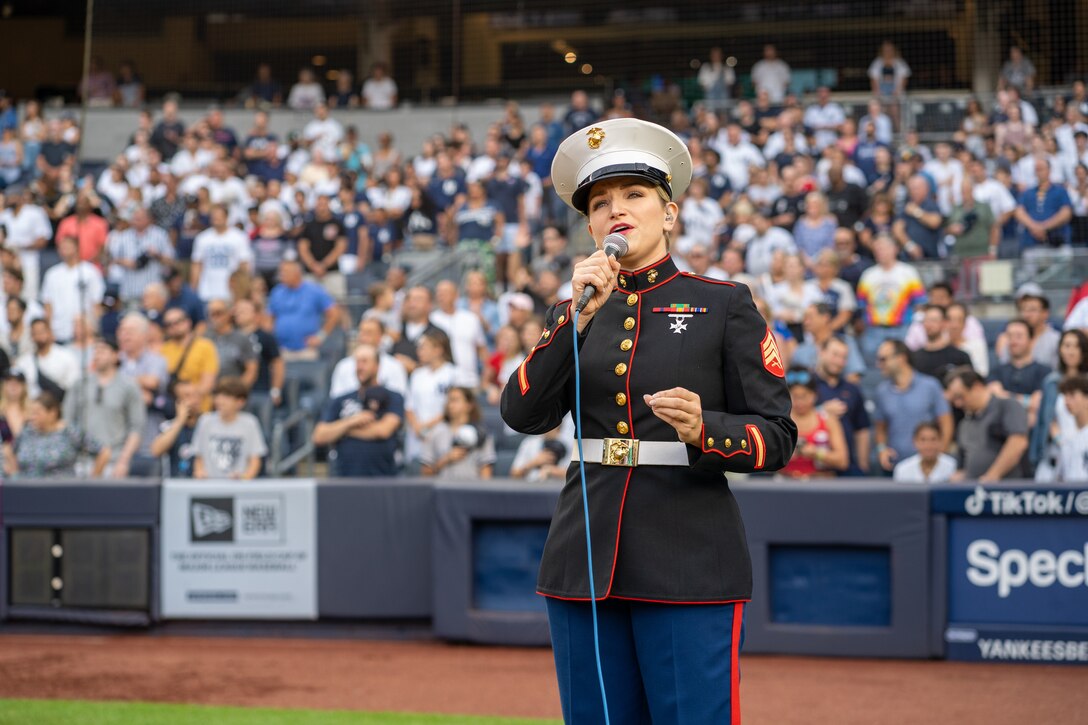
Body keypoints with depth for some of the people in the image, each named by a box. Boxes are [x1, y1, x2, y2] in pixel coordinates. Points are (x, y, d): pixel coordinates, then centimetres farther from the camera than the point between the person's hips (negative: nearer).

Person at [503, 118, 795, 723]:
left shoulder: (725, 305, 3)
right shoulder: (573, 314, 13)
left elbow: (778, 437, -1)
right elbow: (523, 413, -3)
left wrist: (703, 430, -20)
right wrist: (581, 317, -11)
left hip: (691, 565, -4)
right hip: (587, 561, 4)